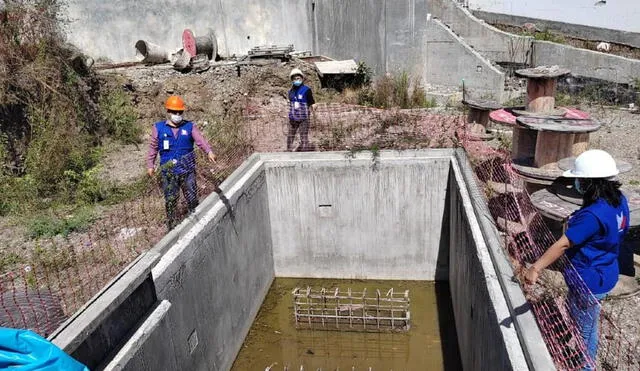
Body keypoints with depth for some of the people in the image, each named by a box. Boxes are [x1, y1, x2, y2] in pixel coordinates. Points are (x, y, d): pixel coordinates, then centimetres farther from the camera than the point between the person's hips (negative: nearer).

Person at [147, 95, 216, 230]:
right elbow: (153, 147, 11)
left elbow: (200, 140, -14)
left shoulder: (190, 127, 2)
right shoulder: (158, 128, 5)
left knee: (192, 199, 5)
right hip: (168, 172, 1)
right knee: (170, 201, 8)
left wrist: (209, 151, -32)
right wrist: (150, 165, 8)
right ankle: (172, 227, 23)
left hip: (187, 170, 0)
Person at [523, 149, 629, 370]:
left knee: (584, 331, 12)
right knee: (587, 327, 29)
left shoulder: (592, 215, -32)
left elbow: (563, 245, -34)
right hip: (605, 275, 10)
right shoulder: (619, 201, -4)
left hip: (589, 283, -10)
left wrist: (535, 268, -33)